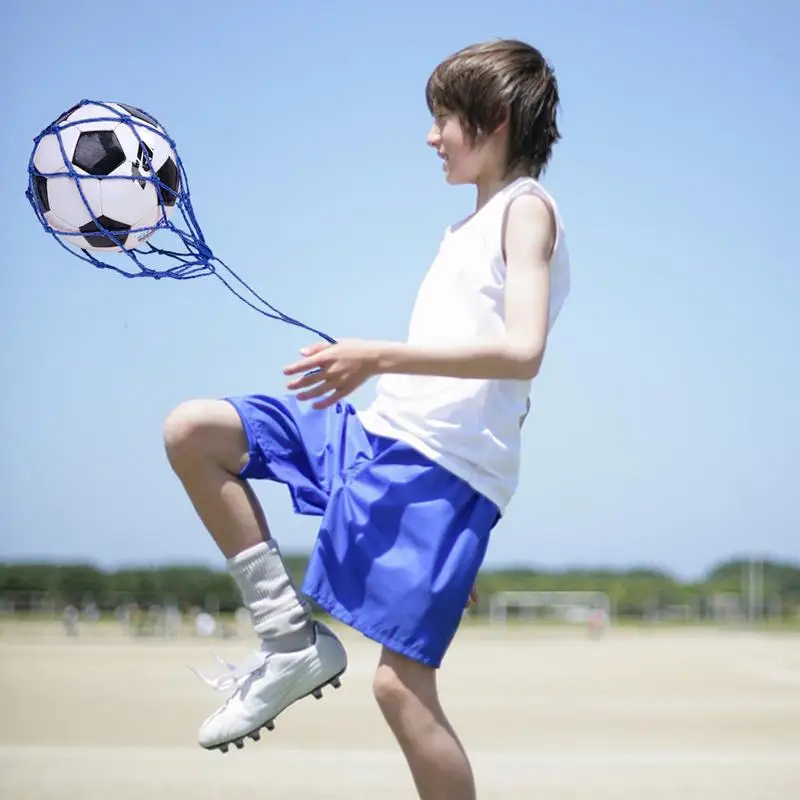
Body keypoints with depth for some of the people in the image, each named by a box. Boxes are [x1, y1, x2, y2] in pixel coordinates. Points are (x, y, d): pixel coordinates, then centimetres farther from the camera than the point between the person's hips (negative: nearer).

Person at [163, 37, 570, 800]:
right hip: (382, 428, 9)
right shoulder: (472, 224, 23)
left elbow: (521, 351, -21)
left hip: (441, 465, -9)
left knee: (400, 684, -14)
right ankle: (291, 636, 1)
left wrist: (380, 356, -25)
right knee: (190, 431, 2)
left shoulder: (526, 208, -5)